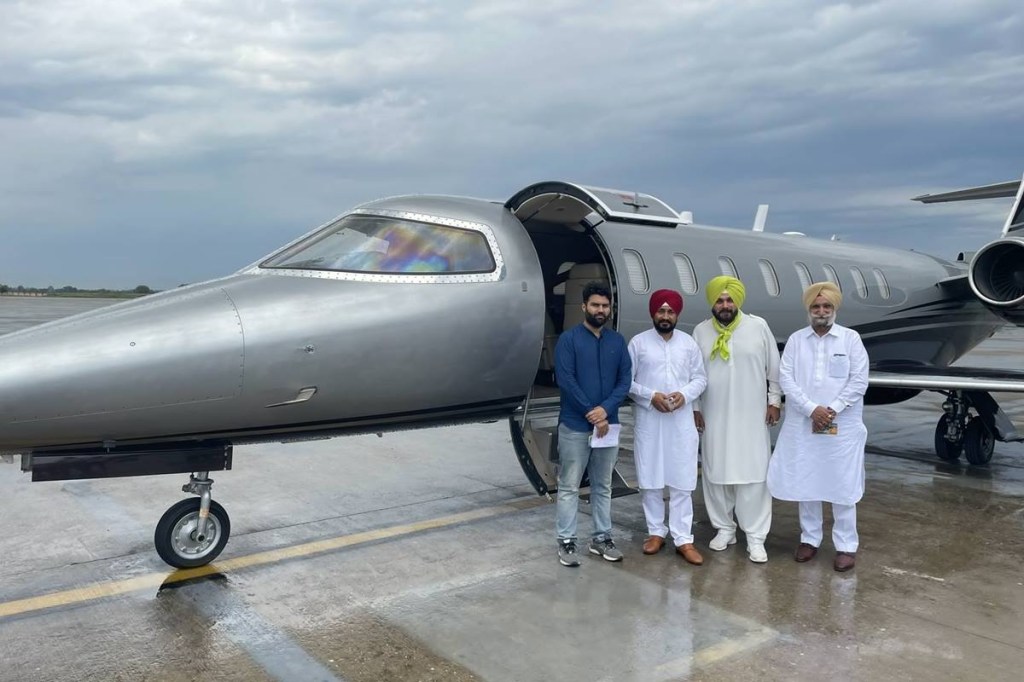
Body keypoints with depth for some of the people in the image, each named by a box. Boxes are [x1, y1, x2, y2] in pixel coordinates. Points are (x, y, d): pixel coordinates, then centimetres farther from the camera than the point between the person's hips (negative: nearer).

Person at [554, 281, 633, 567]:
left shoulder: (617, 341, 7)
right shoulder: (568, 339, -7)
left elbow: (625, 380, 2)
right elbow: (565, 381, -13)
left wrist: (605, 410, -14)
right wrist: (592, 415, -15)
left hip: (608, 424, 4)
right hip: (575, 426, -4)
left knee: (603, 486, 14)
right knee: (569, 487, 2)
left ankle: (602, 537, 25)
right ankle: (566, 541, 12)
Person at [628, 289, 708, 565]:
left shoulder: (689, 342, 5)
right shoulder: (638, 342, -1)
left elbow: (700, 378, 8)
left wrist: (685, 394, -12)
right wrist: (650, 396, -15)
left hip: (681, 421, 1)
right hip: (648, 420, -1)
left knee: (682, 482, 2)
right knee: (650, 480, 7)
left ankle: (683, 539, 10)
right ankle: (656, 532, 22)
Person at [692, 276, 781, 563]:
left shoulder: (758, 326, -3)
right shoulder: (701, 331, 2)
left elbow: (774, 367, 3)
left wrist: (774, 400, 1)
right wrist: (695, 407, 4)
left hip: (751, 416, -2)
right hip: (714, 416, 2)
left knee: (753, 475, -2)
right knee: (716, 474, 8)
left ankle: (755, 537, 7)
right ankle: (724, 528, 24)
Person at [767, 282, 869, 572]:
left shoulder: (851, 338, 1)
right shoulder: (795, 339, 4)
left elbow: (859, 381, -5)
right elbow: (786, 378, -3)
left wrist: (832, 409, -14)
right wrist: (812, 409, -14)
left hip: (842, 426, -2)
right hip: (803, 425, 2)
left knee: (843, 487, 3)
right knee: (805, 484, 9)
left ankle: (846, 546, 14)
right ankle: (810, 538, 24)